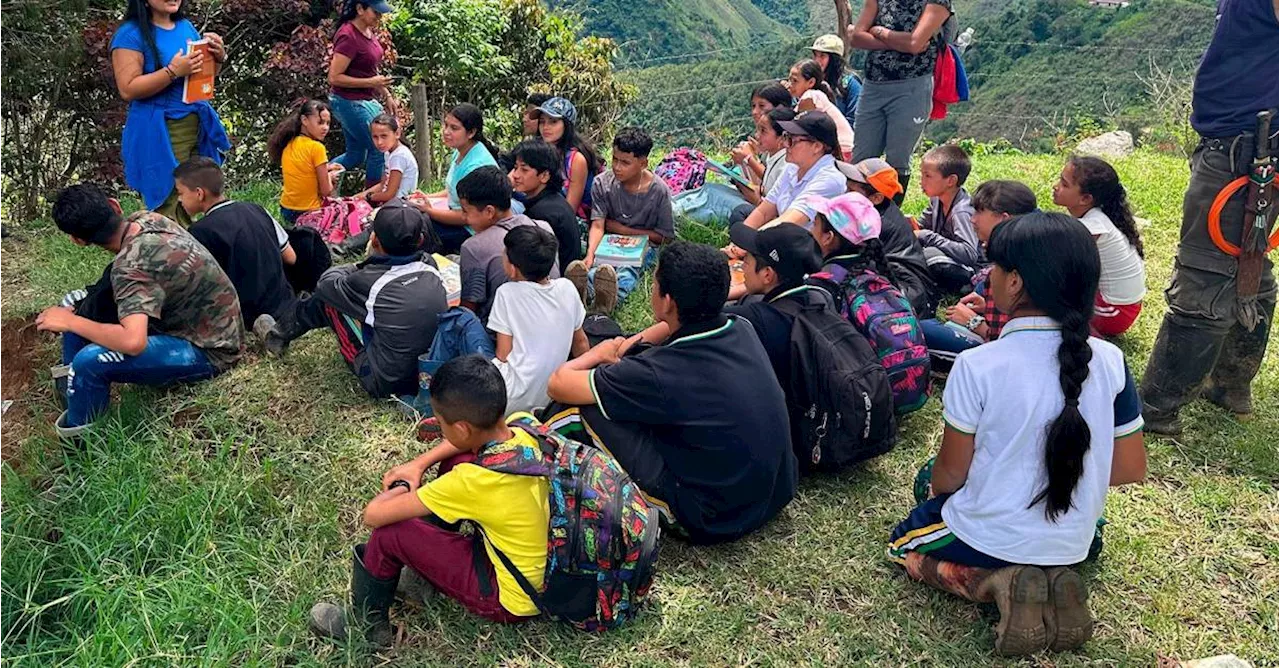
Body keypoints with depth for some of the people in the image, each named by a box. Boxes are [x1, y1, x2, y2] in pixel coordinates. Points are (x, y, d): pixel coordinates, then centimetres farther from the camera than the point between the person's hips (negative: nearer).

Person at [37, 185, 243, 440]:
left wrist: (70, 322, -23)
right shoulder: (147, 218, -3)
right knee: (76, 309, 11)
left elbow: (133, 342, -39)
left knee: (89, 362, -27)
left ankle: (78, 437, 2)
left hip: (209, 351, -10)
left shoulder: (130, 265, -28)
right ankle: (76, 409, 23)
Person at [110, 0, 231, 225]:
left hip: (198, 126, 7)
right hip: (158, 133, -6)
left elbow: (205, 74, 21)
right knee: (168, 211, -6)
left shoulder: (186, 26, 12)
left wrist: (218, 57, -1)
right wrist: (173, 71, -24)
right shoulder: (131, 34, -8)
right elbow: (128, 89, -15)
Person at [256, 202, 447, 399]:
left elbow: (326, 284, -1)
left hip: (387, 385, -5)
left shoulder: (369, 282, -24)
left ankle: (279, 335, 35)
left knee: (328, 296, 8)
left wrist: (356, 268, 16)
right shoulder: (430, 266, -10)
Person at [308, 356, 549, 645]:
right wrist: (419, 464, 3)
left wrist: (400, 490, -2)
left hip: (510, 601, -7)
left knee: (389, 532, -11)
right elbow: (471, 435, 13)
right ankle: (430, 565, 25)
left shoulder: (471, 480, -32)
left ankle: (367, 626, 15)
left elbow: (374, 515, -23)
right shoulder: (525, 434, -13)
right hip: (543, 567, 7)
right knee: (455, 460, 9)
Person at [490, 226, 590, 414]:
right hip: (550, 397, 6)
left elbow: (503, 355, -9)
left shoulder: (507, 293, -12)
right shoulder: (567, 288, 0)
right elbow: (580, 342, 10)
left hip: (516, 400, -6)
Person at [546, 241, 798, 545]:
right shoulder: (742, 330, -7)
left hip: (714, 522, -7)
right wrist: (630, 345, 8)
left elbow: (558, 385, -14)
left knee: (586, 404, -7)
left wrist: (599, 355, 5)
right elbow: (683, 325, 19)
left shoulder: (659, 374, -27)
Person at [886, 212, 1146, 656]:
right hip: (1073, 546, 5)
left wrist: (935, 489, 10)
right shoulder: (1110, 361, -12)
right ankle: (1052, 580, 6)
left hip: (987, 539, -4)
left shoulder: (976, 366, -24)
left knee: (904, 542, 25)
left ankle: (993, 583, -2)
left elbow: (951, 474, -13)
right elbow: (1131, 469, -2)